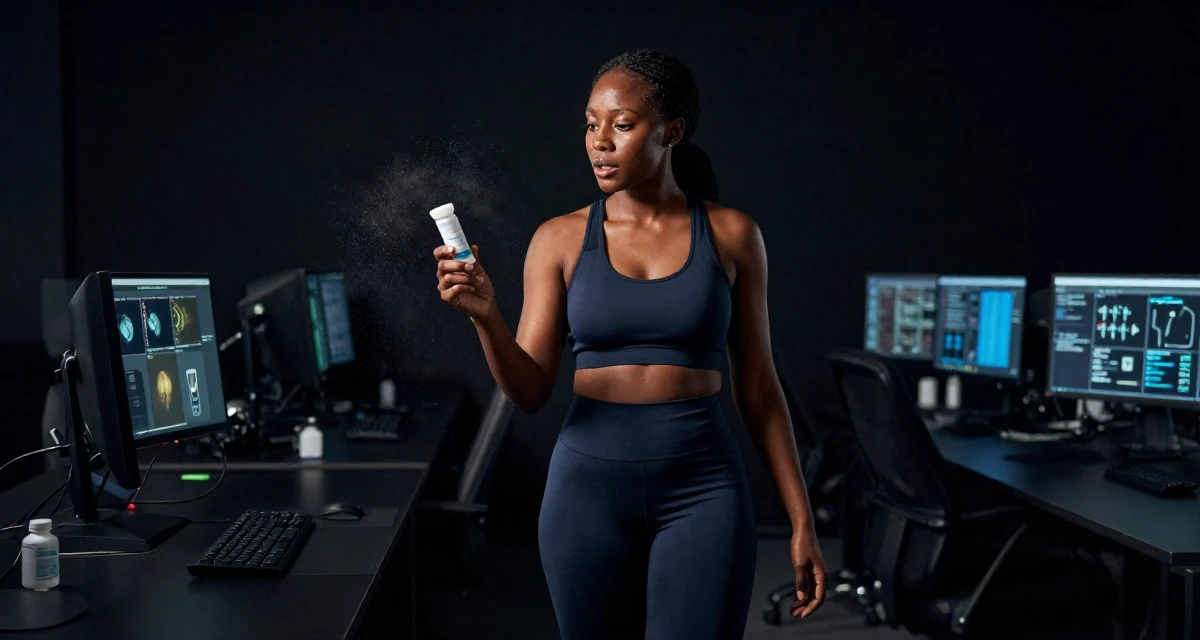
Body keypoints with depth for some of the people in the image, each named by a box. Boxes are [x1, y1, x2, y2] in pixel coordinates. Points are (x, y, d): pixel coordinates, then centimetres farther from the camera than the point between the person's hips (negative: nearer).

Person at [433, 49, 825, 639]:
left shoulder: (730, 235, 0)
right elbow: (530, 392, -1)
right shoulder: (560, 240, 1)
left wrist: (802, 521, 3)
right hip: (588, 485, 1)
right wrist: (485, 314, -20)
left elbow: (756, 388, 4)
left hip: (702, 487, -1)